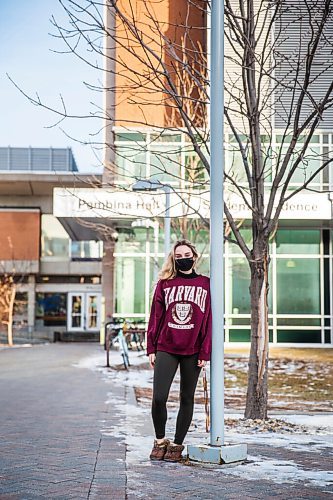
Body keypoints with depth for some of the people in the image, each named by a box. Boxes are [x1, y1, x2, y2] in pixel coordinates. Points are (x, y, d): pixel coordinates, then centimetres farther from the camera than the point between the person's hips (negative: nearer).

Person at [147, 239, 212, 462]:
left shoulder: (205, 284, 4)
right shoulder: (164, 283, 7)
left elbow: (209, 320, 1)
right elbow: (156, 317, 7)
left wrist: (205, 352, -5)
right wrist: (151, 348, 2)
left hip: (192, 351, 0)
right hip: (166, 349, 0)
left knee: (187, 399, 7)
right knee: (158, 398, -7)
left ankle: (177, 444, 20)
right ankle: (160, 441, 14)